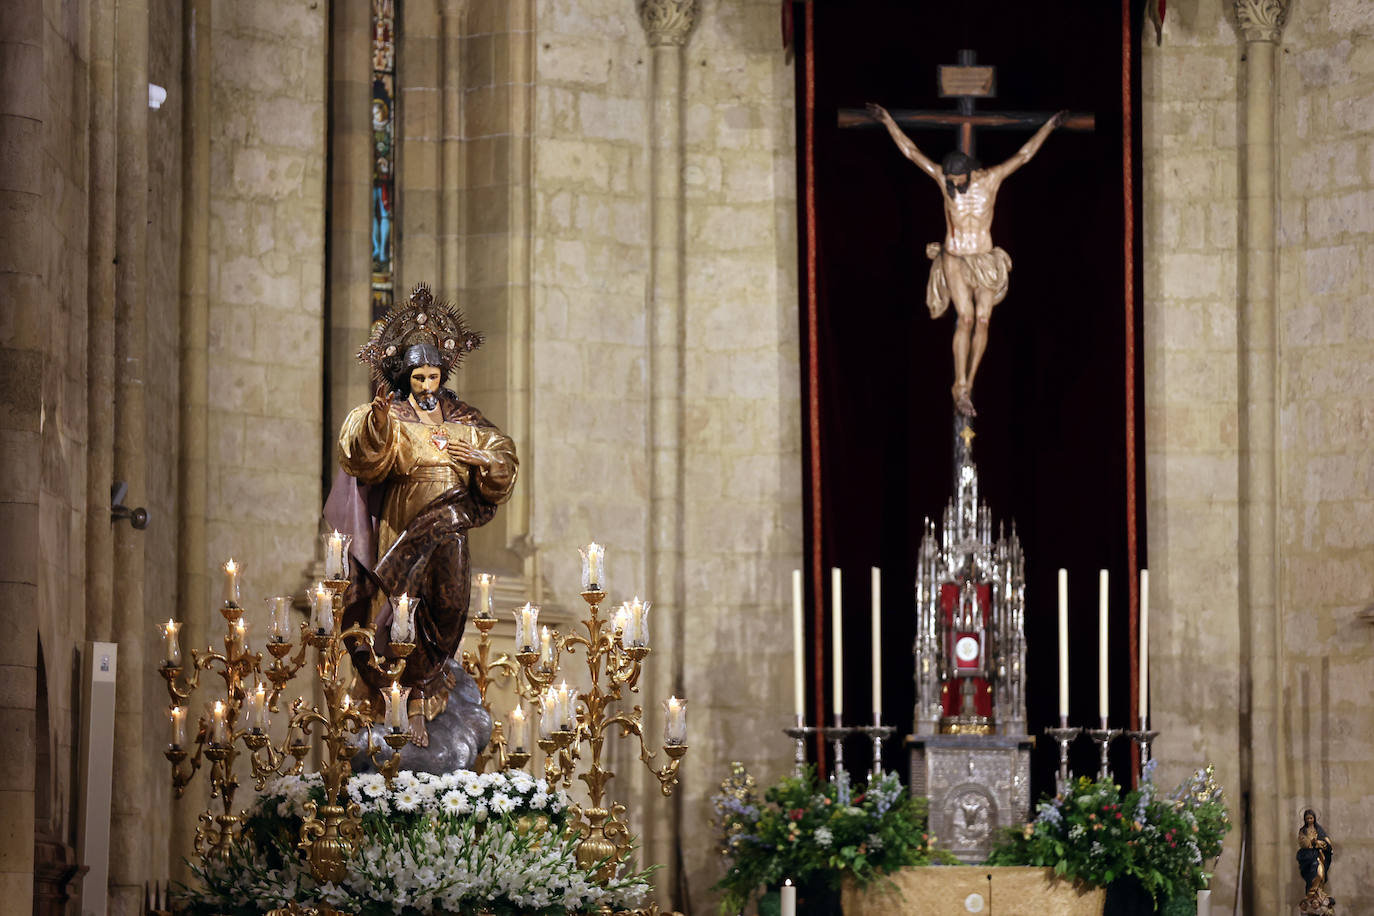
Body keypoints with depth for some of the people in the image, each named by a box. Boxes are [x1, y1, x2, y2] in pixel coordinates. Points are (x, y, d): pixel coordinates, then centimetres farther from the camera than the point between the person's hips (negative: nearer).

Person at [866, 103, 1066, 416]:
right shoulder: (943, 177, -5)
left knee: (982, 321, -2)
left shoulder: (991, 179, -6)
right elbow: (911, 152, -1)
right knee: (966, 319, -16)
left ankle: (969, 382, 10)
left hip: (985, 261, 1)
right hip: (955, 261, -1)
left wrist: (1049, 125, 0)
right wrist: (888, 122, -1)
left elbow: (1024, 155, -1)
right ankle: (960, 387, -13)